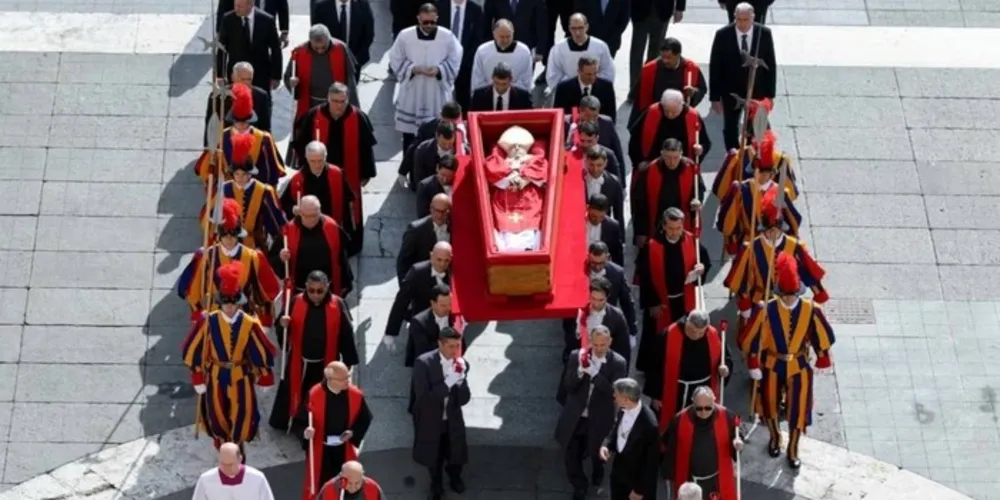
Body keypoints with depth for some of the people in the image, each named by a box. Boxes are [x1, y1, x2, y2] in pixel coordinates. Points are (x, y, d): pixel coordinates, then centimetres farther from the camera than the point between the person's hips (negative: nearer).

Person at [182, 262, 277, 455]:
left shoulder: (250, 324, -15)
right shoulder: (208, 321, -16)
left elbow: (264, 352, -3)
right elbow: (192, 350, -7)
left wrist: (263, 377, 5)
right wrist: (198, 378, -4)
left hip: (241, 378, 0)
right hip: (216, 377, 0)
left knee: (242, 418, 8)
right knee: (217, 417, 15)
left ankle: (237, 449, 36)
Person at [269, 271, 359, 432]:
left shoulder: (338, 305, -15)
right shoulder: (296, 303, -12)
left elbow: (346, 335, -7)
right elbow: (284, 328, -2)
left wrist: (348, 360, -4)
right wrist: (283, 325, -26)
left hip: (326, 364, -1)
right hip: (299, 363, 1)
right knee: (293, 397, 15)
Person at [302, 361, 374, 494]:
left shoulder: (355, 395, -16)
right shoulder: (314, 394, -22)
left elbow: (366, 418, 0)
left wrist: (353, 432, -15)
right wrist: (306, 432, -34)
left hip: (344, 449, 2)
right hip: (320, 449, -2)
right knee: (318, 484, 10)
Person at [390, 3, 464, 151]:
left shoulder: (447, 36, -6)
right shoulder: (405, 35, -5)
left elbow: (454, 62, 0)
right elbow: (395, 60, 1)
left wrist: (439, 70, -18)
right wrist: (413, 68, -16)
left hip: (437, 94, -1)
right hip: (411, 94, 1)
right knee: (409, 133, 8)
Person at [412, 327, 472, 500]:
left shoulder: (462, 364, -13)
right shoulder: (424, 363, -24)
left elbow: (464, 400, -13)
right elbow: (423, 398, -29)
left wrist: (461, 379, -30)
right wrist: (448, 382, -36)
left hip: (453, 421, 2)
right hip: (430, 422, -2)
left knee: (456, 456, 16)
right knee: (434, 458, 19)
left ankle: (454, 478, 51)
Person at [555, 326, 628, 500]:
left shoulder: (618, 363, -14)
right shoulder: (577, 356, -9)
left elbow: (615, 392, -22)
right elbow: (568, 387, -9)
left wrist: (593, 372, -30)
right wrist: (580, 370, -27)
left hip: (599, 420, -1)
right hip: (575, 417, 1)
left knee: (597, 454, 20)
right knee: (571, 455, 8)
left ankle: (597, 477, 54)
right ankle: (579, 486, 35)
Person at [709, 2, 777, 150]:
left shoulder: (765, 33, -10)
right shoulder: (723, 35, -14)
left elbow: (770, 65, -2)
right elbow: (715, 67, -8)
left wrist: (770, 94, -1)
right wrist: (715, 96, -8)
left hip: (757, 92, 0)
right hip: (731, 93, 0)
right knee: (730, 129, 14)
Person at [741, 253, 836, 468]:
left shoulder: (811, 310, -18)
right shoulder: (766, 311, -22)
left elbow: (823, 337, -4)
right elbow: (751, 339, -12)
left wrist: (822, 361, 2)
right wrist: (754, 365, -8)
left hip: (799, 366, 0)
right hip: (772, 366, 0)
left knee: (798, 409, 7)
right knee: (770, 404, 18)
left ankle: (793, 449, 28)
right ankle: (774, 437, 47)